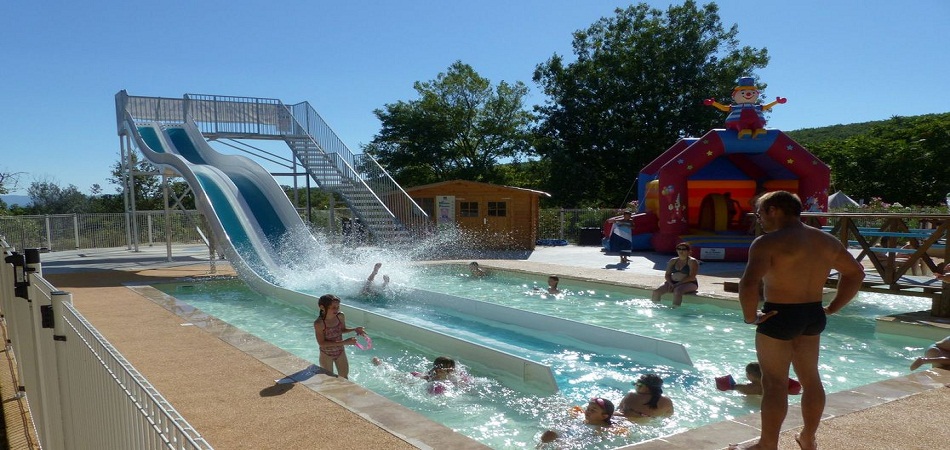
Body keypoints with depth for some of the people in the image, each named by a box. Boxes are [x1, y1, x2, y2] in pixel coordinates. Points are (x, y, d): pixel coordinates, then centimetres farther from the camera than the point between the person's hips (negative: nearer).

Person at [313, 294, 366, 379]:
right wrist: (344, 342, -33)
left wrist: (354, 329, -12)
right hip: (326, 355, -4)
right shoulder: (319, 323, -28)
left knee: (344, 378, 19)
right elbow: (322, 343, -29)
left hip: (340, 353, 4)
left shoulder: (341, 316, -13)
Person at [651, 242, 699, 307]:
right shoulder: (673, 261, 12)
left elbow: (691, 277, -15)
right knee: (656, 291, -17)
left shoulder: (692, 261, -6)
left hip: (689, 284, -6)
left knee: (677, 291, -39)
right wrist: (671, 283, -10)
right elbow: (667, 275, 10)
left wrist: (677, 284, -19)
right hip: (672, 282, 6)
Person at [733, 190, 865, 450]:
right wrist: (832, 308, 17)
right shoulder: (826, 241, 8)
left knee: (774, 383, 3)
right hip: (813, 316, 7)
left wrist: (750, 316, -15)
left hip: (779, 317, -7)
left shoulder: (768, 242, -16)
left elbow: (749, 283, -30)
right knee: (811, 378, 19)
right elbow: (855, 273, 19)